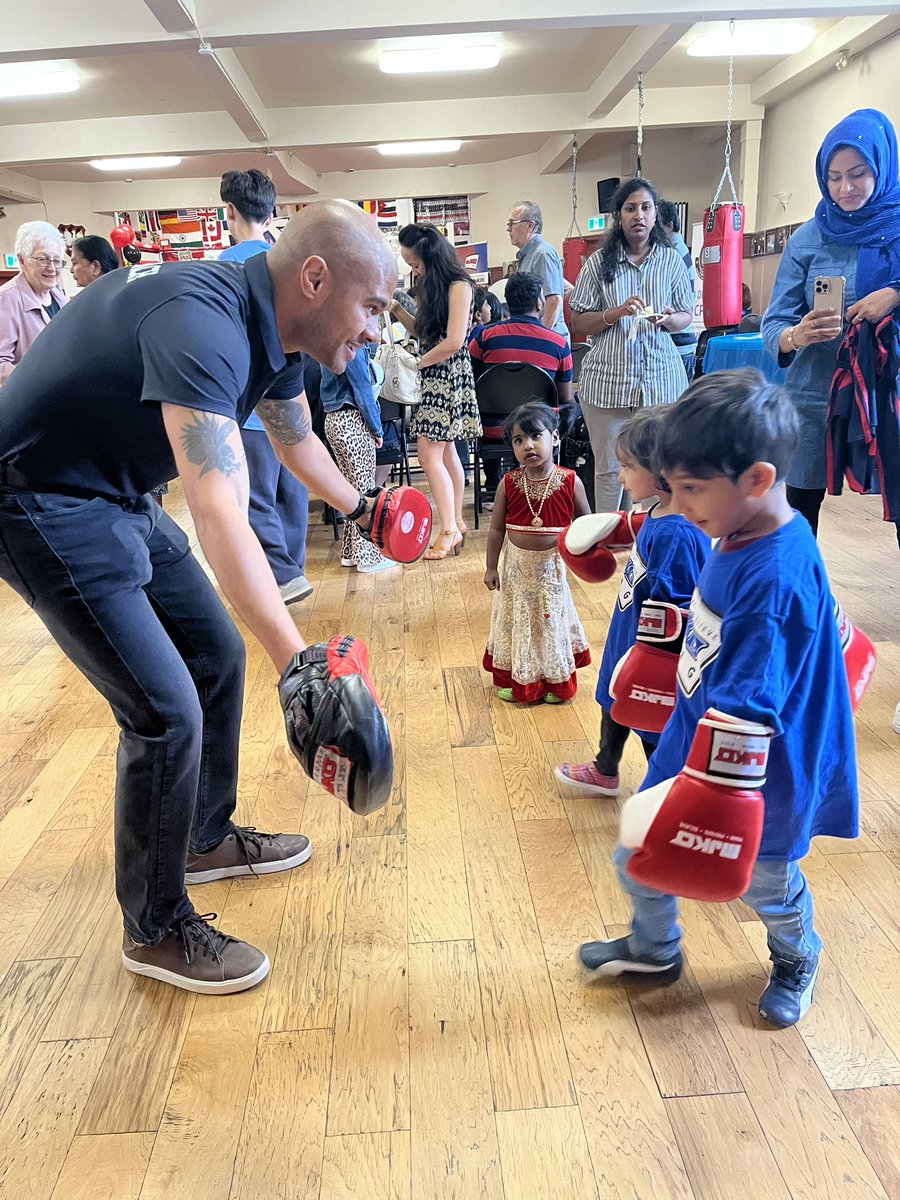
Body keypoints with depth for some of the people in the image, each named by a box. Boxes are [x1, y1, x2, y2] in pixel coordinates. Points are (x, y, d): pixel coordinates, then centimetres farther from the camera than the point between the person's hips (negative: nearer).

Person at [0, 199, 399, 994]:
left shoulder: (275, 328, -1)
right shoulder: (204, 324, -31)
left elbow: (296, 438, 20)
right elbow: (220, 518, -44)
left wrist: (360, 509, 35)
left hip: (120, 496, 10)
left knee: (218, 657, 13)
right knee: (166, 712, -11)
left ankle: (208, 839, 34)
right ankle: (156, 930, 11)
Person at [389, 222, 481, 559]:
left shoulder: (459, 287, -13)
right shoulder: (431, 287, 13)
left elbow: (453, 342, -19)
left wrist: (417, 364, -11)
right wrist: (396, 310, 5)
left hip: (448, 375, -9)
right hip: (434, 376, 9)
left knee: (429, 455, -11)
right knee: (445, 453, 12)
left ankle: (449, 530, -5)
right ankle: (457, 523, 20)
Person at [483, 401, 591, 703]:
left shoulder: (570, 482, -14)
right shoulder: (508, 484, -12)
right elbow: (497, 529, -3)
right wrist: (491, 567, -1)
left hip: (551, 565, -1)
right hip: (517, 565, 1)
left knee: (551, 620, 13)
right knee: (517, 621, 13)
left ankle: (556, 681, 31)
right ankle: (514, 680, 31)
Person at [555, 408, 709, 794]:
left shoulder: (676, 534, -32)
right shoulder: (659, 515, -4)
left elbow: (672, 610, -30)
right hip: (628, 639, 10)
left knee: (653, 728, 11)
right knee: (614, 702, 29)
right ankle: (604, 772, 55)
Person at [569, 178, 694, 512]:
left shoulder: (671, 260, 7)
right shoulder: (599, 262, 4)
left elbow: (686, 317, 11)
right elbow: (578, 324, 2)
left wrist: (667, 319, -13)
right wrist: (617, 313, -15)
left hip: (660, 375, 1)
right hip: (608, 379, -1)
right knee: (609, 469, 5)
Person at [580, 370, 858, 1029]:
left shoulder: (772, 582, -33)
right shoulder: (747, 535, -5)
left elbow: (745, 709, -33)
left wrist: (708, 799, -30)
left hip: (753, 773, -8)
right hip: (697, 737, 8)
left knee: (765, 879, 20)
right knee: (637, 855, 18)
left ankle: (796, 961, 54)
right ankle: (654, 950, 47)